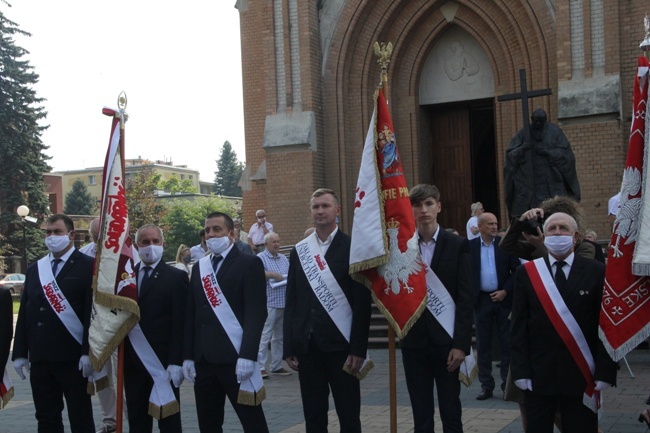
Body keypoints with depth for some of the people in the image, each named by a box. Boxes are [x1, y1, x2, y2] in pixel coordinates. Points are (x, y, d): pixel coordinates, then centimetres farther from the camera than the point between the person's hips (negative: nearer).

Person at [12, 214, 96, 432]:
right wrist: (20, 353, 7)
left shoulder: (88, 267, -3)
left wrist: (88, 352, -17)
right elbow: (24, 314, 12)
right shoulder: (34, 269, 14)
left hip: (73, 358, -5)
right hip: (40, 358, 6)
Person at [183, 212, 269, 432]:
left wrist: (247, 355, -19)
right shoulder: (199, 267, 16)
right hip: (203, 360, 6)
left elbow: (256, 313, -11)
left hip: (236, 358, -6)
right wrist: (188, 356, 8)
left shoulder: (249, 263, -3)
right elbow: (191, 314, 15)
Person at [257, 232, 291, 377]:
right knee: (265, 335, -8)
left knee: (279, 337, 11)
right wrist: (273, 275, -15)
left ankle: (277, 366, 18)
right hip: (269, 303, -7)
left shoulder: (284, 259, 18)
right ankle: (261, 367, -5)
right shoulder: (260, 258, -2)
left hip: (284, 303, 7)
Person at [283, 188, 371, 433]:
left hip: (341, 344, -4)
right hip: (307, 345, 4)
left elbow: (362, 302, -6)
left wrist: (358, 349, -11)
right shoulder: (299, 251, 10)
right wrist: (289, 348, 6)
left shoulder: (352, 248, -3)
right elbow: (291, 302, 10)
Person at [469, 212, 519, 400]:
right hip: (482, 300, 0)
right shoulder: (470, 246, 1)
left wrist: (505, 291, -8)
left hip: (503, 298, 0)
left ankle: (507, 383, 13)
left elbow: (516, 270, 0)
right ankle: (486, 385, 13)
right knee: (483, 344, 5)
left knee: (506, 342, 4)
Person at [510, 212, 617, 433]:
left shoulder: (596, 272, 0)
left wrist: (605, 372, -8)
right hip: (538, 375, 1)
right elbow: (519, 326, 1)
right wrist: (520, 370, -5)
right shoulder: (526, 273, 3)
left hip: (581, 375, -1)